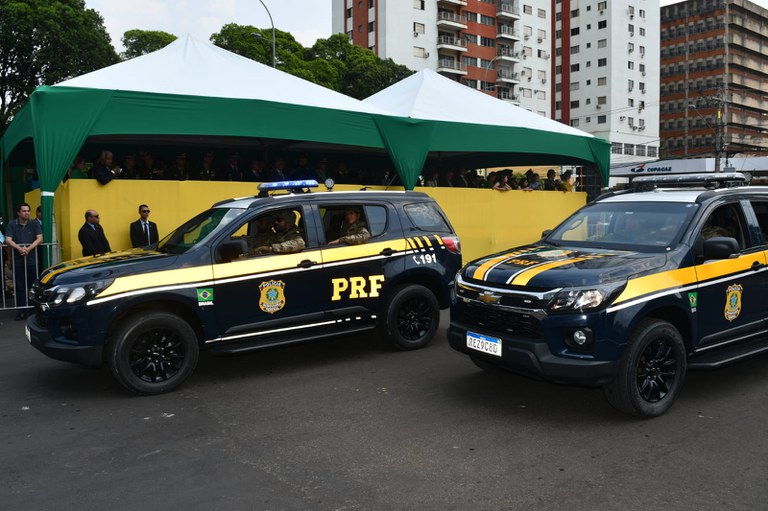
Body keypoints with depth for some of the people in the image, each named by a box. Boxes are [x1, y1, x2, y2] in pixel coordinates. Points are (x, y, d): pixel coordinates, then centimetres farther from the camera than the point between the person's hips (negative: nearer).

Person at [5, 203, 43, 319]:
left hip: (32, 260, 0)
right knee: (20, 287, 2)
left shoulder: (34, 224, 3)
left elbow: (39, 239, -5)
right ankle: (22, 311, 7)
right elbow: (8, 240, -6)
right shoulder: (12, 225, 3)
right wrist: (19, 248, -25)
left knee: (33, 287, 3)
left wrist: (29, 248, -20)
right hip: (18, 261, 0)